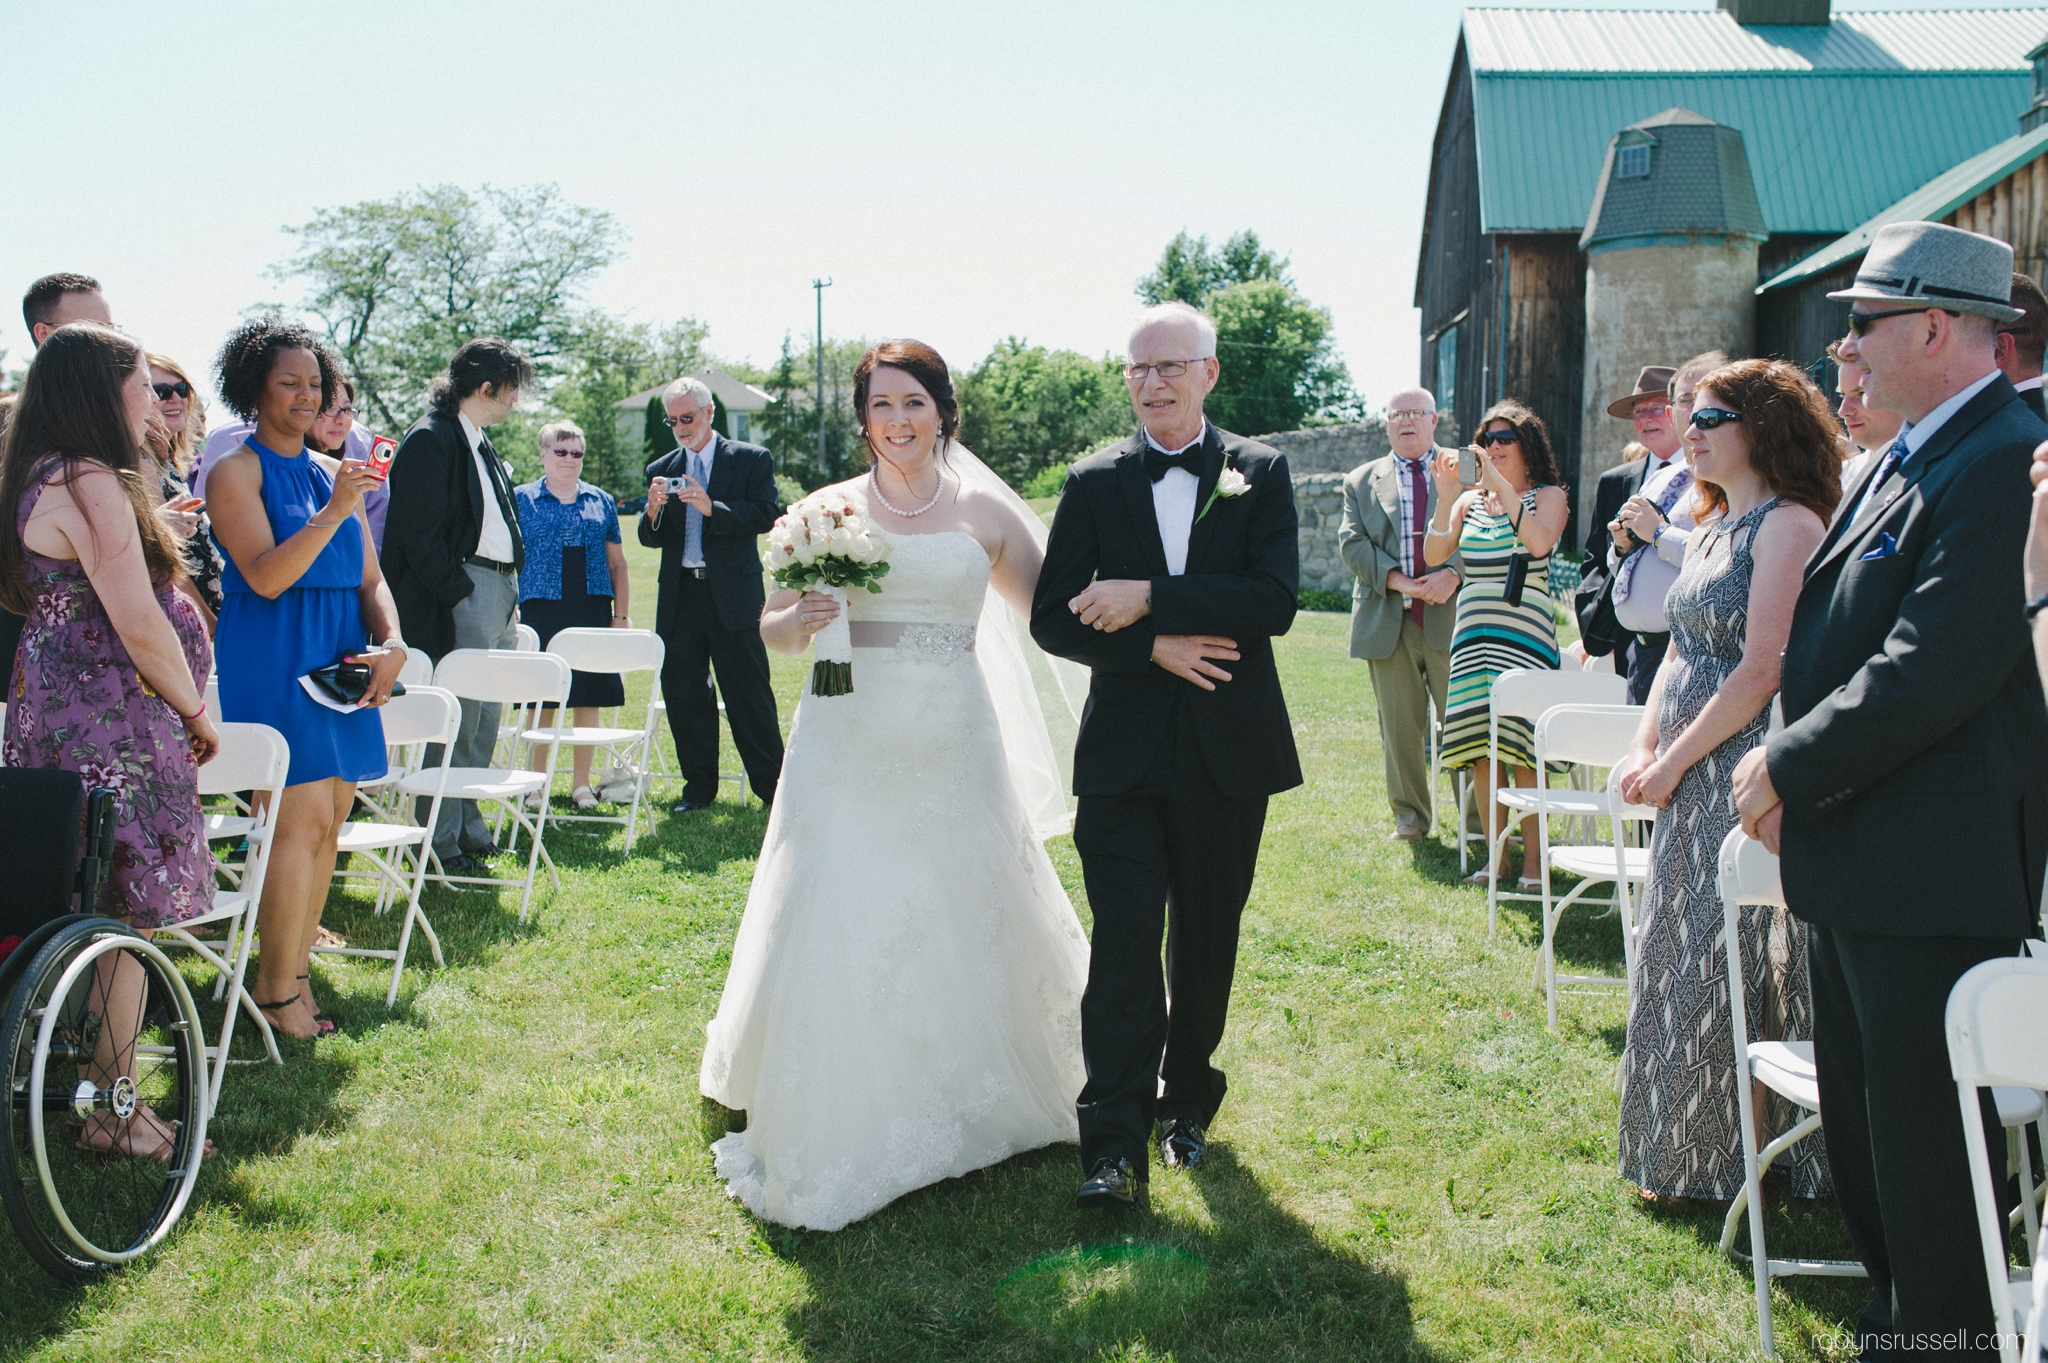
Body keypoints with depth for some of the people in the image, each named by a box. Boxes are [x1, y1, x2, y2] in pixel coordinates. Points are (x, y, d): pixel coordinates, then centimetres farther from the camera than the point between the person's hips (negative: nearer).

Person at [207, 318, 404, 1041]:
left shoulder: (333, 472, 16)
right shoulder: (236, 471, -3)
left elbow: (369, 576, 17)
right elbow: (266, 576, -15)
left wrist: (392, 643, 0)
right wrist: (335, 511, -22)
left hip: (341, 661, 7)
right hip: (272, 662, -6)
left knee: (328, 822, 6)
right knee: (303, 819, -11)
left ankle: (296, 972, 16)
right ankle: (277, 989, 0)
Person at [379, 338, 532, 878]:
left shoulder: (481, 443, 18)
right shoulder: (430, 439, -11)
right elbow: (418, 531, -16)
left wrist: (509, 595, 14)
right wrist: (458, 593, -17)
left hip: (497, 591, 10)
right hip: (457, 596, -10)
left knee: (483, 721, 14)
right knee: (456, 723, -5)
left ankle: (468, 828, 25)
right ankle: (443, 842, 4)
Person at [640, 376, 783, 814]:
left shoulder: (751, 459, 3)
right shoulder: (661, 470, 14)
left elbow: (766, 515, -10)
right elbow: (651, 539, 10)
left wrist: (712, 508, -21)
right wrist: (653, 511, -12)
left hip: (733, 596, -4)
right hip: (679, 596, 4)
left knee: (749, 693, -1)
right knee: (682, 693, 5)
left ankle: (772, 785, 9)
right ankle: (699, 786, 17)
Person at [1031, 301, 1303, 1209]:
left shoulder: (1260, 472, 2)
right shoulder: (1094, 483, 4)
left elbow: (1276, 600, -12)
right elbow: (1052, 617, 0)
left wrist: (1147, 598, -18)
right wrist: (1154, 646, -14)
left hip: (1229, 751, 1)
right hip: (1125, 751, -1)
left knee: (1206, 940, 13)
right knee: (1123, 942, -7)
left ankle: (1186, 1098, 32)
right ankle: (1115, 1144, -3)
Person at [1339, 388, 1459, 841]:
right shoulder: (1361, 481, 15)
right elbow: (1352, 543, 4)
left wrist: (1453, 574, -16)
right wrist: (1396, 580, -11)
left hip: (1450, 615, -2)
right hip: (1388, 619, 2)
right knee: (1400, 726, 6)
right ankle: (1410, 815, 18)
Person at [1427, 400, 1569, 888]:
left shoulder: (1547, 496, 4)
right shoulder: (1469, 501, 15)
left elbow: (1540, 542, -17)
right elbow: (1434, 554, 1)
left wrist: (1504, 487, -16)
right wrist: (1446, 497, -10)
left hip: (1525, 638, -4)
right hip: (1473, 637, 4)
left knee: (1523, 752, -8)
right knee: (1480, 754, 2)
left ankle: (1532, 862, -1)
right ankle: (1497, 858, 12)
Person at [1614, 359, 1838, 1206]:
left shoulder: (1789, 524, -13)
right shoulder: (1713, 528, 16)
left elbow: (1761, 670, -19)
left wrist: (1674, 762, -15)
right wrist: (1642, 748, 4)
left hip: (1745, 770, -9)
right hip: (1689, 778, 9)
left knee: (1728, 966, -1)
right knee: (1679, 961, 14)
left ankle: (1718, 1160, 13)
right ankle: (1683, 1152, 27)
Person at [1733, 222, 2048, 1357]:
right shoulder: (1901, 458, 13)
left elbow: (1934, 673, -25)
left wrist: (1789, 766, -15)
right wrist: (1790, 776, 7)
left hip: (1935, 871, -10)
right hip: (1859, 858, 10)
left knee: (1924, 1128, 2)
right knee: (1858, 1114, 21)